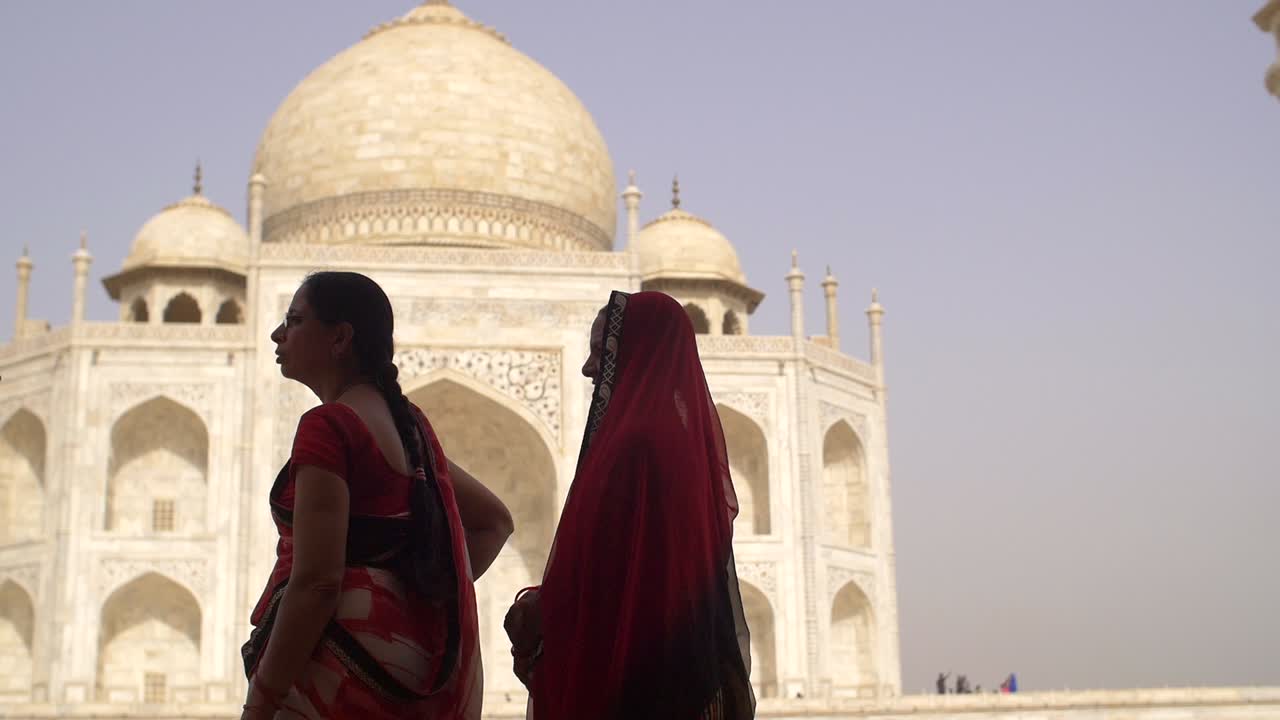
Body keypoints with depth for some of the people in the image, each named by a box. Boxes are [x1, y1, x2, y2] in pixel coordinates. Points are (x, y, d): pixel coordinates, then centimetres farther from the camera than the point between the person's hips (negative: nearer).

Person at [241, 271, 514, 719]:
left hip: (343, 652, -9)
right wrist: (428, 595, 13)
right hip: (406, 644, 9)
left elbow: (316, 582, -20)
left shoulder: (327, 425, -12)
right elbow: (493, 521, 23)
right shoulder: (407, 424, 14)